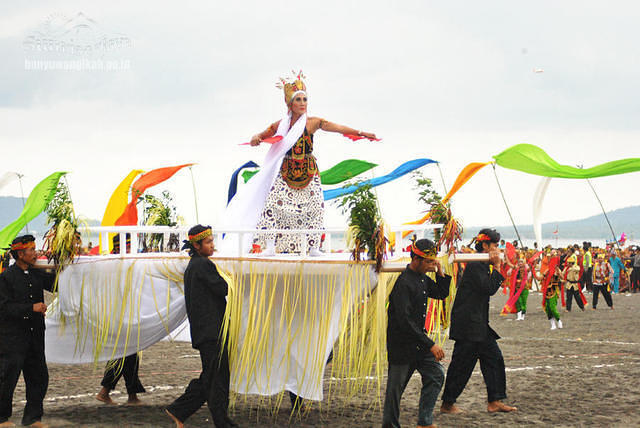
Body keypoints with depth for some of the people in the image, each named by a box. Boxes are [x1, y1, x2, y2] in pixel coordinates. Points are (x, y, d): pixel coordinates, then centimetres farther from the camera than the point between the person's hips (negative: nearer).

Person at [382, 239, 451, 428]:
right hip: (402, 346, -8)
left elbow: (442, 293, 22)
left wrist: (440, 272, 3)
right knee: (396, 386, 2)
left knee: (436, 374, 3)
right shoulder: (403, 283, -22)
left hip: (419, 342, 8)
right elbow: (405, 321, -27)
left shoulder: (423, 278, 7)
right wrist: (430, 345, -27)